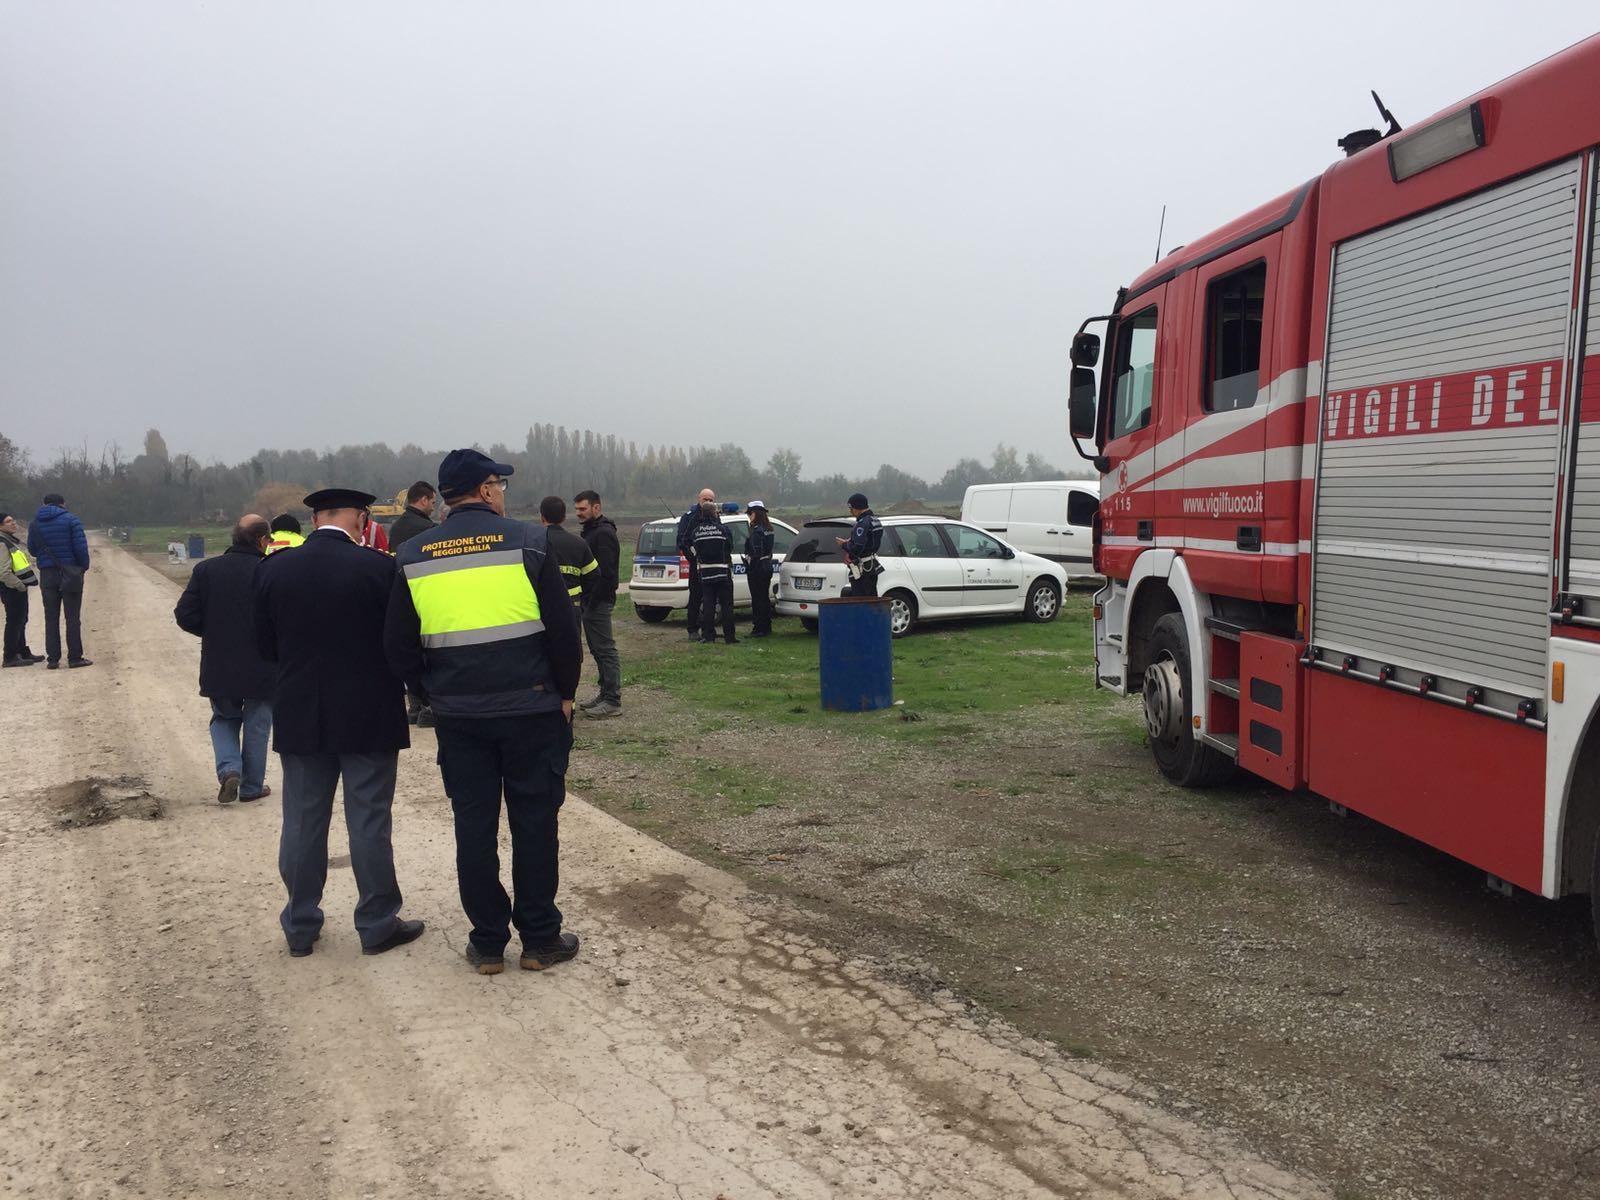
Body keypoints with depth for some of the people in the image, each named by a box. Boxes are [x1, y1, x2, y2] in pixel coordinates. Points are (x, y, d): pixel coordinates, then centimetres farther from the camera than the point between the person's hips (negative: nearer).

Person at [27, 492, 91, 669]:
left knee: (51, 618, 9)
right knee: (73, 617, 1)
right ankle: (75, 658, 0)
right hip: (70, 573, -3)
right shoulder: (71, 520, -6)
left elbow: (32, 550, 11)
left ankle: (52, 659, 8)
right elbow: (81, 547, -12)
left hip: (47, 575, 3)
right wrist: (84, 566, 1)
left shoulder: (34, 523, 6)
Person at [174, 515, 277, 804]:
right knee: (256, 725, 13)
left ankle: (229, 769, 2)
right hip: (261, 669, -2)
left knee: (224, 719, 22)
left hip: (218, 668, 3)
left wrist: (213, 633, 12)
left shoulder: (205, 569, -4)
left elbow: (184, 616, -4)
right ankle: (252, 786, 21)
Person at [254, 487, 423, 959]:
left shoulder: (273, 569, -2)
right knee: (369, 822, 5)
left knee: (302, 822, 12)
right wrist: (401, 686, 11)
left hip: (299, 716, 3)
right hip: (369, 716, -3)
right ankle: (377, 923, 15)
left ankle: (300, 925, 22)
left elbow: (265, 644, 5)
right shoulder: (379, 567, -13)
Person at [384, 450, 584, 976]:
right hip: (530, 709, -3)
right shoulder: (527, 541, -7)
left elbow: (398, 644, 5)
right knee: (535, 823, 7)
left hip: (458, 715, 3)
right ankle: (539, 939, 16)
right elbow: (563, 627, -7)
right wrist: (565, 692, 5)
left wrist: (432, 694, 15)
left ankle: (487, 943, 19)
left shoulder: (414, 556, 3)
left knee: (474, 827, 11)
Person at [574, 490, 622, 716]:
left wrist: (593, 600, -22)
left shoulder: (603, 533, -15)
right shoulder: (591, 531, 18)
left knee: (605, 650, -7)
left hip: (599, 602, -11)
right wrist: (587, 600, 16)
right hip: (591, 600, 11)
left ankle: (612, 700, -4)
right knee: (598, 650, 15)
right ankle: (605, 693, 23)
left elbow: (606, 572, -22)